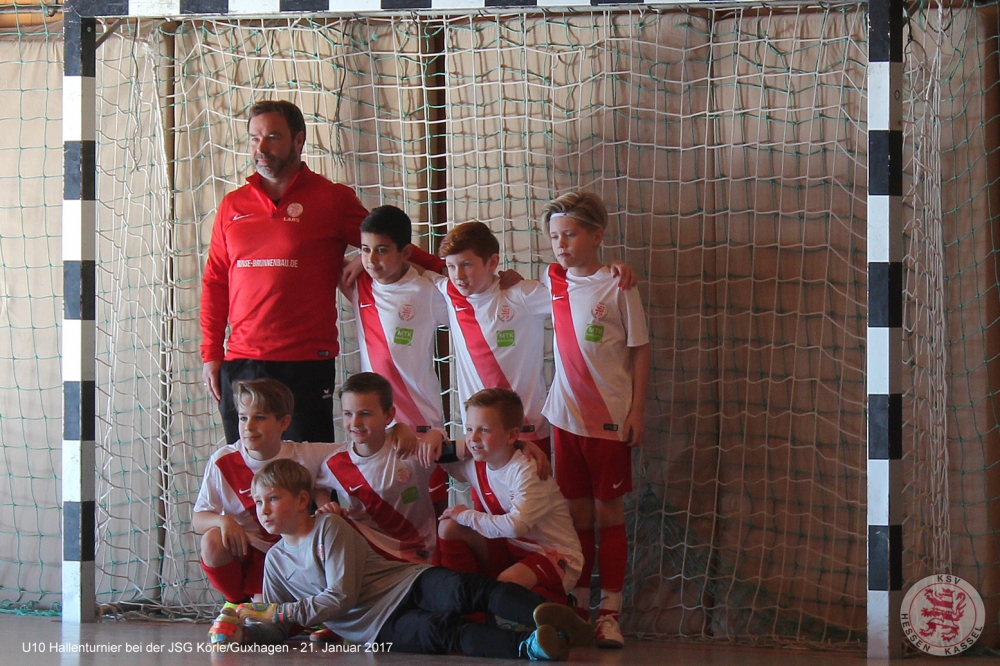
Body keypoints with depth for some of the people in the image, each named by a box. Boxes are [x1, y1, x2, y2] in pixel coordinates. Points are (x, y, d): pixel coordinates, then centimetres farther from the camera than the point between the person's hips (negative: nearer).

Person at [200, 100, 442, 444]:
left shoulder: (331, 199, 4)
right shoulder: (232, 205, 13)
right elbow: (215, 283, 15)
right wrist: (211, 354, 9)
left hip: (306, 364, -3)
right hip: (240, 363, 3)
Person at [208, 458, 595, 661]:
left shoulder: (329, 528, 1)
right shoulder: (276, 562, 16)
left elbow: (341, 598, -8)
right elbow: (276, 630, 19)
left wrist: (278, 614, -12)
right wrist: (243, 632, -5)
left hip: (409, 583, -1)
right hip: (379, 627, 1)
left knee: (466, 590, -32)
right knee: (442, 632, -30)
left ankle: (546, 617, -50)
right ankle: (530, 646, -54)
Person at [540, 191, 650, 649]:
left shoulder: (617, 287, -8)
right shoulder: (551, 282, 5)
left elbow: (639, 351, -5)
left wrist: (637, 411, -9)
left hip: (610, 418, -4)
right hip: (566, 416, 4)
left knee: (608, 512, 1)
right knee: (576, 512, 8)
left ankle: (610, 612, 5)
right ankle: (576, 607, 13)